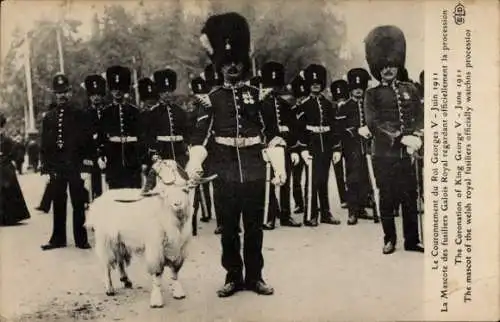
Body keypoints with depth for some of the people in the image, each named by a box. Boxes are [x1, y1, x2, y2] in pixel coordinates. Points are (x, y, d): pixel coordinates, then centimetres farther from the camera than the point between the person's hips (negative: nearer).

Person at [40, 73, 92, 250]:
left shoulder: (80, 115, 4)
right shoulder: (48, 117, 12)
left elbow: (87, 139, 0)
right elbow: (45, 143, 9)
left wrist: (81, 160, -13)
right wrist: (46, 165, 2)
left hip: (75, 165, -2)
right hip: (56, 166, 3)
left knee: (78, 202, 1)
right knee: (58, 203, 7)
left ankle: (81, 239, 7)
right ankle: (58, 238, 16)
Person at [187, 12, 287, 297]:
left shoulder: (257, 94, 4)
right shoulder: (214, 98, 3)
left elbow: (272, 133, 2)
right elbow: (200, 134, -5)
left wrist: (280, 166, -6)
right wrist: (194, 165, -19)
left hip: (255, 171, 0)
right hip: (227, 173, 0)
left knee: (254, 226, 8)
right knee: (229, 227, 7)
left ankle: (255, 276, 20)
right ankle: (233, 276, 20)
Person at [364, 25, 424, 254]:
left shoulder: (410, 89, 12)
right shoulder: (372, 94, 1)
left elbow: (420, 117, 10)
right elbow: (374, 124, -10)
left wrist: (416, 136, -10)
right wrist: (401, 138, -19)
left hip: (406, 154, 3)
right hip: (383, 155, -3)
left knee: (410, 197, 6)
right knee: (387, 198, 5)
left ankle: (412, 240, 16)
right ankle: (389, 239, 18)